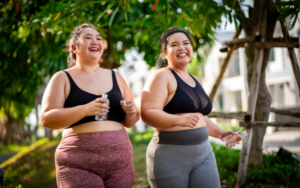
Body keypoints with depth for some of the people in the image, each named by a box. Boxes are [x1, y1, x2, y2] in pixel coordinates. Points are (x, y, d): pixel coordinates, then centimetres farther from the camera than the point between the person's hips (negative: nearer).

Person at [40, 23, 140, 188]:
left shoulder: (115, 77, 14)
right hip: (79, 163, -3)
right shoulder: (63, 78, 3)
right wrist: (84, 110, -20)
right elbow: (46, 119, -8)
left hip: (120, 160, 4)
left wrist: (131, 112, -6)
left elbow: (129, 122, 17)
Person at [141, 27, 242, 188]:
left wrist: (220, 133, 14)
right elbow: (148, 113, -18)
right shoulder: (162, 76, -6)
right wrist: (179, 120, -32)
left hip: (204, 153, 6)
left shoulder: (196, 81, 17)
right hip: (170, 156, -6)